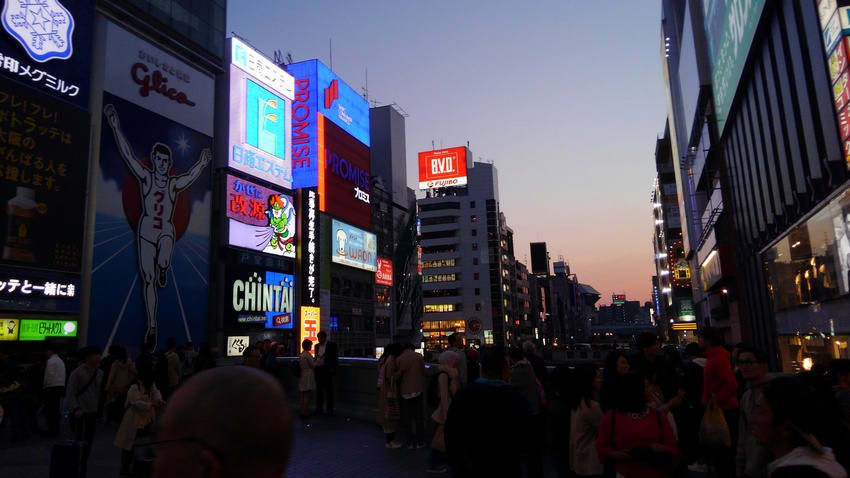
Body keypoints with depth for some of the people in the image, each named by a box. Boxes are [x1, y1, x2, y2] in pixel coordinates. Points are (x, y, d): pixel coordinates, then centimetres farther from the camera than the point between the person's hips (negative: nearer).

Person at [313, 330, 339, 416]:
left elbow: (335, 357, -5)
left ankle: (330, 410, 6)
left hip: (327, 370, -5)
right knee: (319, 390, 11)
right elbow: (316, 357, 16)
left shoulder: (332, 345, -4)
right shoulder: (317, 346, 11)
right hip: (318, 370, 5)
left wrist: (333, 368, -11)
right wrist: (314, 367, 7)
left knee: (329, 390, 1)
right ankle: (319, 409, 18)